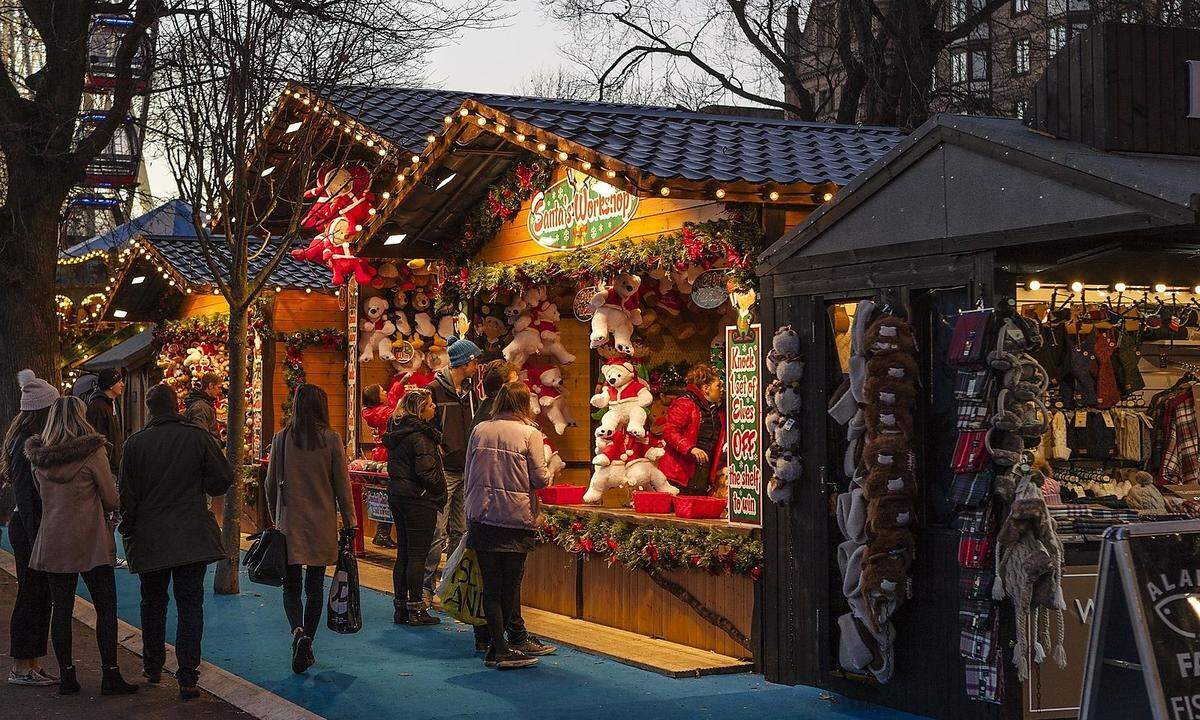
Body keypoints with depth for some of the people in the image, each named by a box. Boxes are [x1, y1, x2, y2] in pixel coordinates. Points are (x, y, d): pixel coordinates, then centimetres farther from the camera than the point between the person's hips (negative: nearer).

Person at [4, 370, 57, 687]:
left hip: (27, 527, 9)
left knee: (39, 595, 13)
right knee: (32, 595, -2)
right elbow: (26, 495, -21)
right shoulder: (28, 444, -18)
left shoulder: (30, 440, 11)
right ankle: (22, 668, 6)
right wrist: (38, 541, -21)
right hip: (31, 529, -9)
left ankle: (33, 665, 20)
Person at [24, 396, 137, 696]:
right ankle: (110, 675, 1)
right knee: (106, 608, 3)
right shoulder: (93, 452, -11)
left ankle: (66, 676, 12)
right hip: (90, 542, -5)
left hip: (52, 543, 5)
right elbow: (111, 500, -6)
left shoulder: (38, 457, 4)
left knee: (61, 609, 9)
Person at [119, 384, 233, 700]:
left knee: (153, 603, 19)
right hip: (193, 538, -1)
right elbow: (222, 480, -5)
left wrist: (127, 531, 12)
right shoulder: (199, 437, -8)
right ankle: (187, 677, -2)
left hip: (149, 538, 1)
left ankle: (153, 667, 30)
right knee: (190, 606, 2)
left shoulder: (135, 443, -6)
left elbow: (127, 494, -2)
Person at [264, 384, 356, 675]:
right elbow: (342, 484, -3)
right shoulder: (331, 439, -6)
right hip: (322, 523, 0)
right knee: (315, 586, 11)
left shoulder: (282, 438, -2)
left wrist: (275, 517, 17)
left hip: (290, 522, 0)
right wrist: (349, 521, 5)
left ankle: (298, 631, -17)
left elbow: (271, 484, 4)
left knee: (291, 584, 8)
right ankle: (307, 644, 14)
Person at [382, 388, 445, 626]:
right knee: (417, 555, -3)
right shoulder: (419, 434, -17)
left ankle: (401, 608, 17)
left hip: (397, 497, 9)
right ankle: (416, 610, 1)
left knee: (403, 554, 13)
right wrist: (439, 491, -6)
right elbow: (426, 470, -21)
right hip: (419, 500, -9)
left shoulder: (396, 431, 11)